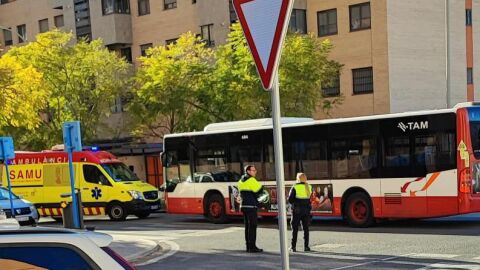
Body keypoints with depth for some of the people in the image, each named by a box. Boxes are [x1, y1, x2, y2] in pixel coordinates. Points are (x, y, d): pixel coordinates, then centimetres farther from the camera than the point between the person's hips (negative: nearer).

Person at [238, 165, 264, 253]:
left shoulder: (241, 180, 16)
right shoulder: (251, 180, -12)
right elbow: (259, 190, -13)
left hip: (243, 205, 9)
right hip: (251, 206, -9)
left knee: (247, 226, 11)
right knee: (252, 226, -6)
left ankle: (248, 246, 13)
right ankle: (252, 247, -8)